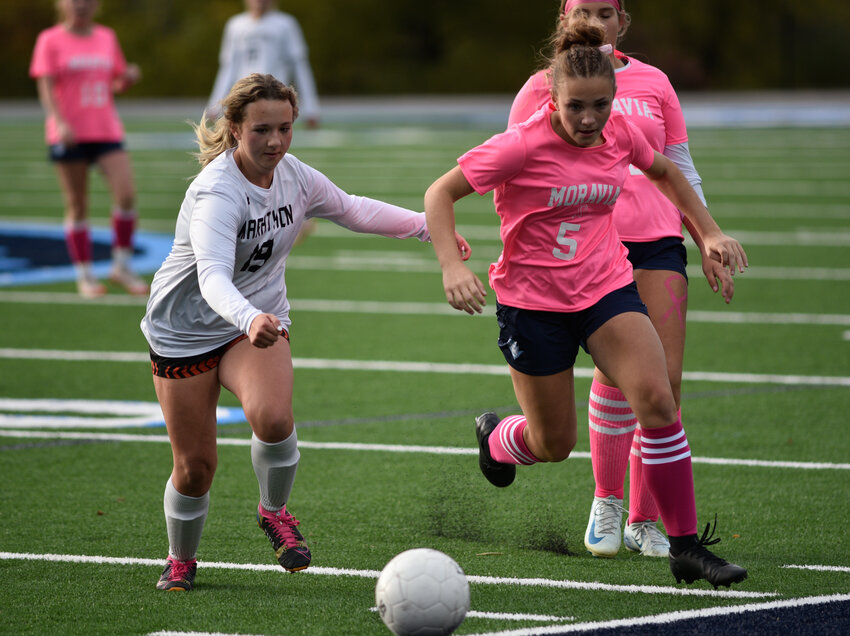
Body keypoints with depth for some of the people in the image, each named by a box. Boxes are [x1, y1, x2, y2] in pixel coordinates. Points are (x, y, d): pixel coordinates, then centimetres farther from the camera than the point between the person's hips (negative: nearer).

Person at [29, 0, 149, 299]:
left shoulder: (107, 37, 12)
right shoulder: (50, 41, -1)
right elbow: (46, 88, -8)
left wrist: (128, 78, -3)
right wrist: (60, 123, -23)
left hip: (107, 131, 3)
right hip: (68, 136, -3)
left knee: (126, 195, -12)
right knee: (77, 207, 1)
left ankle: (122, 265, 3)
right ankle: (85, 276, 11)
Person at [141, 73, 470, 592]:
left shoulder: (293, 175, -8)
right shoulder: (217, 193, -29)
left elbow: (352, 209, 13)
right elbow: (213, 276, -45)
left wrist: (428, 226, 7)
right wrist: (248, 318, -64)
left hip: (260, 322, 4)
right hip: (186, 329, -4)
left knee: (274, 417, -28)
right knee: (195, 465, 2)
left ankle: (275, 512, 1)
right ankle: (181, 559, 32)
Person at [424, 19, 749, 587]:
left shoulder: (619, 133, -4)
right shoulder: (525, 144, -19)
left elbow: (665, 171, 19)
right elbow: (440, 194, -14)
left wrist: (710, 231, 13)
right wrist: (452, 265, -26)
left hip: (608, 288, 4)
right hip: (532, 300, -3)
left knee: (658, 400, -17)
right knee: (554, 445, 6)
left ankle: (686, 547, -9)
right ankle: (495, 437, 45)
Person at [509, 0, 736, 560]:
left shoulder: (653, 83, 14)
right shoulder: (544, 87, 7)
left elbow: (682, 173, 19)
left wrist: (710, 246, 14)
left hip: (657, 240, 3)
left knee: (665, 379, -6)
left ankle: (644, 522, 7)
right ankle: (607, 499, 2)